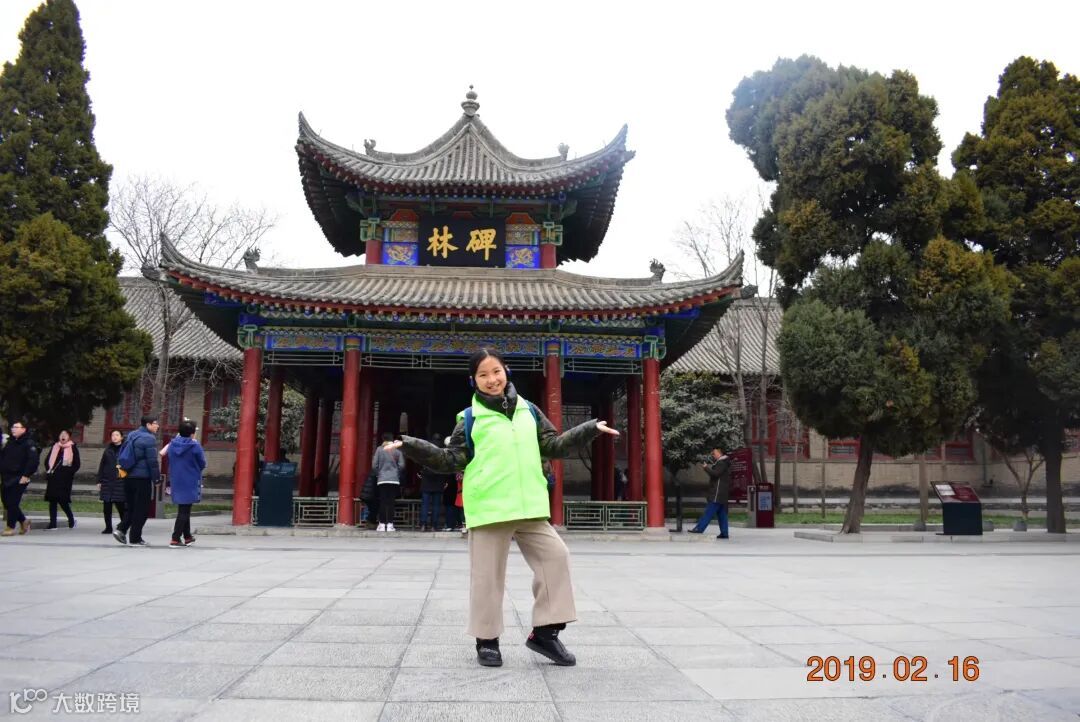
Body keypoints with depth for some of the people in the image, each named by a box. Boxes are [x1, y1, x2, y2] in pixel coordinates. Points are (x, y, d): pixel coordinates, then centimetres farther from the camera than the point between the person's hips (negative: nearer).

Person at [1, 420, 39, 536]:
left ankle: (10, 527, 3)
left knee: (12, 503, -6)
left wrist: (26, 475, -17)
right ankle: (24, 521, 25)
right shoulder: (10, 442, 14)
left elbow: (34, 461, -16)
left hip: (19, 479, -7)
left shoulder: (29, 443, -9)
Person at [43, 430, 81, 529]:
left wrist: (68, 472, -11)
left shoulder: (73, 448, 2)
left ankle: (71, 519, 12)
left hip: (65, 479, -5)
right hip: (53, 478, 5)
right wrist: (49, 471, 5)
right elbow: (47, 461, 21)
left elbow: (76, 464, 0)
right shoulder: (55, 447, 14)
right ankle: (52, 523, 7)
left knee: (62, 500, -9)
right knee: (52, 500, 3)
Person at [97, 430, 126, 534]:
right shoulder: (108, 450, 12)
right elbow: (102, 466, 13)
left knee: (120, 505, -2)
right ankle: (108, 527, 13)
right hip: (107, 481, 4)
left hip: (120, 482, -4)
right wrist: (99, 481, 8)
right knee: (107, 506, 5)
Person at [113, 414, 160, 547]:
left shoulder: (132, 436, 14)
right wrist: (156, 478, -9)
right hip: (142, 478, -8)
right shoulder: (149, 438, -13)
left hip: (128, 477, 8)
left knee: (131, 506, 18)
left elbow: (120, 454, 19)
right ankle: (135, 539, 3)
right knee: (141, 509, 0)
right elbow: (152, 461, -16)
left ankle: (121, 529, 3)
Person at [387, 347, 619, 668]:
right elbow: (451, 461, 1)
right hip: (489, 509, -4)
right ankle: (487, 640, 20)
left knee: (555, 557, 1)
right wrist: (410, 445, -8)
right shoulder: (470, 418, 1)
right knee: (488, 574, 3)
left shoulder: (529, 411, 12)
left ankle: (545, 632, 13)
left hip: (529, 508, 4)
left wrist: (590, 429, 15)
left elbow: (553, 446, 17)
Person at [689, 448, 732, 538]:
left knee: (709, 511, -12)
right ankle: (724, 533, 8)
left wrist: (706, 468, -10)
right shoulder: (723, 463, 22)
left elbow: (715, 473, -22)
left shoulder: (722, 463, -11)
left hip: (718, 493, -10)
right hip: (722, 494, 10)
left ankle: (699, 528, -15)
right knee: (722, 513, 8)